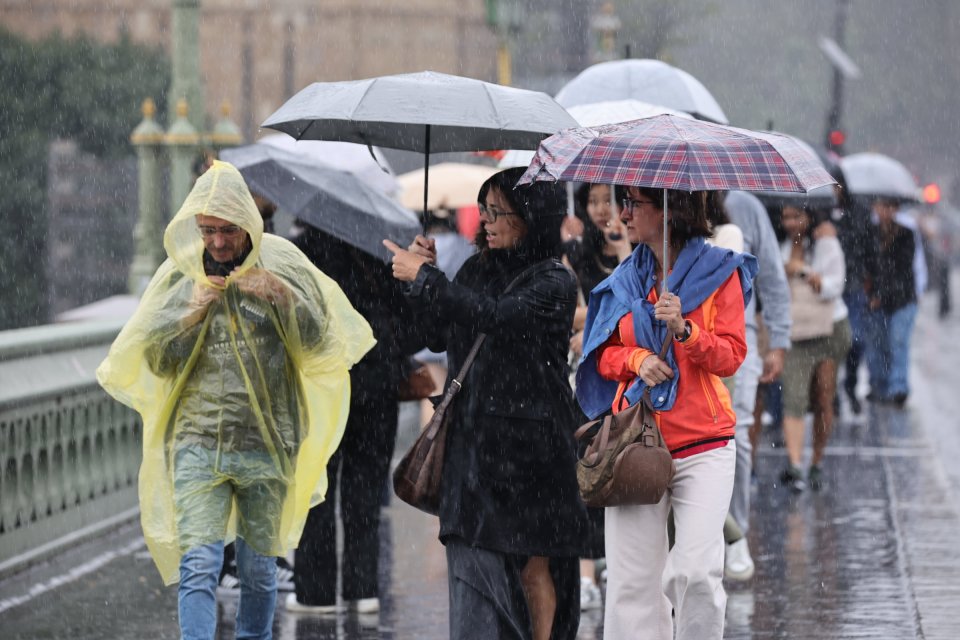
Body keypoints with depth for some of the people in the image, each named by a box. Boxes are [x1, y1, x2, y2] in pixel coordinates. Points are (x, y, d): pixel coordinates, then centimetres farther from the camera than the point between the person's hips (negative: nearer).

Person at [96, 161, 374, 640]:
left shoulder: (282, 266, 1)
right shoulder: (179, 276, 4)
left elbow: (320, 344, 3)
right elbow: (156, 362, 7)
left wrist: (284, 298, -13)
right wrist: (189, 316, -9)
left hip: (267, 445, 1)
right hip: (198, 443, 0)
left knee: (259, 569, 11)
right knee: (198, 567, -12)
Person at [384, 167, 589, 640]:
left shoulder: (554, 283, -9)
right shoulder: (478, 269, 11)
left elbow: (493, 318, -22)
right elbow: (439, 338, 15)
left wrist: (424, 278, -15)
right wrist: (427, 272, 2)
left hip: (528, 445, -6)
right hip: (471, 439, 6)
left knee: (532, 566, 1)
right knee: (474, 564, 1)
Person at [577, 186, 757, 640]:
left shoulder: (719, 271, 2)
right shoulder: (626, 280, 12)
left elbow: (730, 356, -2)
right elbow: (603, 355, 15)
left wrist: (684, 330, -19)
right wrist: (637, 359, -6)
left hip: (702, 445, -3)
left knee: (697, 571, -14)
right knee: (632, 578, -2)